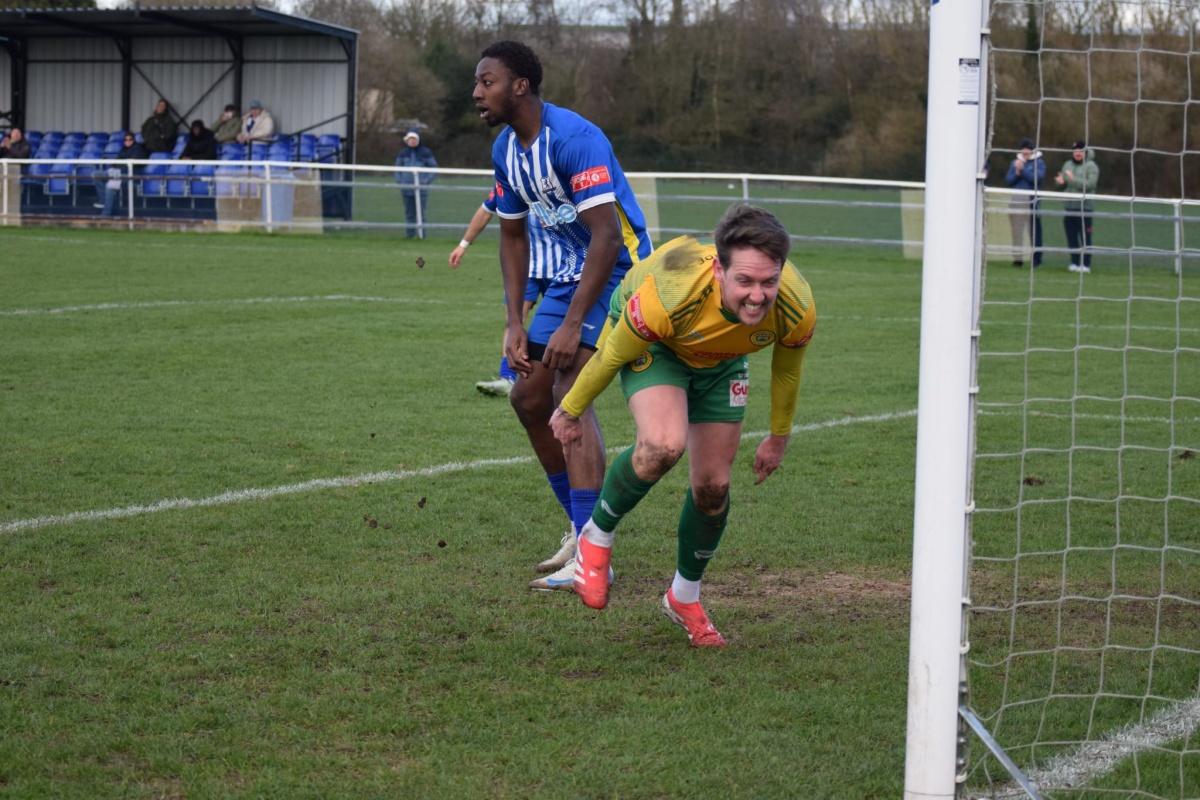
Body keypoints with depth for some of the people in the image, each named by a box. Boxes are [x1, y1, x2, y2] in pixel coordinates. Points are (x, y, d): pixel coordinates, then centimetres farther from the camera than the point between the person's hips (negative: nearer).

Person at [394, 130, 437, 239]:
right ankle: (410, 234, 12)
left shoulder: (426, 152, 0)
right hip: (406, 188, 3)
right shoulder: (403, 153, 10)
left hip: (421, 189, -3)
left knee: (421, 213, -7)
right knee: (409, 213, 8)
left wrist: (426, 181, -11)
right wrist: (399, 181, 1)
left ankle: (421, 234, -4)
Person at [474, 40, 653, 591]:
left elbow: (607, 236, -28)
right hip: (566, 277, 10)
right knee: (528, 399, 11)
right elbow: (512, 235, 15)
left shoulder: (573, 140, -24)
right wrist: (515, 323, 6)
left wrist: (571, 325, -30)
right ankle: (581, 529, 24)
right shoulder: (506, 150, 5)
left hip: (616, 273, -10)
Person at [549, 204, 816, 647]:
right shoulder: (669, 295, -44)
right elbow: (612, 356, -22)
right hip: (652, 345, -4)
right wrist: (570, 410, -6)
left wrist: (778, 437, 9)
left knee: (713, 486, 3)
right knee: (663, 445, -32)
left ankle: (684, 597, 29)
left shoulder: (797, 309, -33)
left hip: (721, 361, 4)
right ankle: (597, 535, -4)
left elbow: (786, 369, -6)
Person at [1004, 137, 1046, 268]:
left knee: (1034, 231, -3)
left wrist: (1023, 169, -12)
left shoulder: (1038, 162, 2)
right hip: (1016, 201, 4)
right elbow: (1008, 180, 8)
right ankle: (1017, 258, 9)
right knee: (1017, 231, 5)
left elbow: (1037, 177, -13)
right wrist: (1017, 173, -9)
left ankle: (1037, 258, 0)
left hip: (1032, 202, -4)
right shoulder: (1015, 162, 14)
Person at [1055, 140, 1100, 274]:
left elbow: (1090, 184, -15)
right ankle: (1075, 262, 15)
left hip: (1084, 207, -6)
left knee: (1085, 237, -5)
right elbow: (1062, 181, 18)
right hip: (1069, 206, 6)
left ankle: (1086, 264, -3)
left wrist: (1073, 179, -19)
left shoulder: (1091, 166, -4)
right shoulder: (1067, 165, 15)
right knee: (1071, 236, 7)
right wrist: (1061, 181, -6)